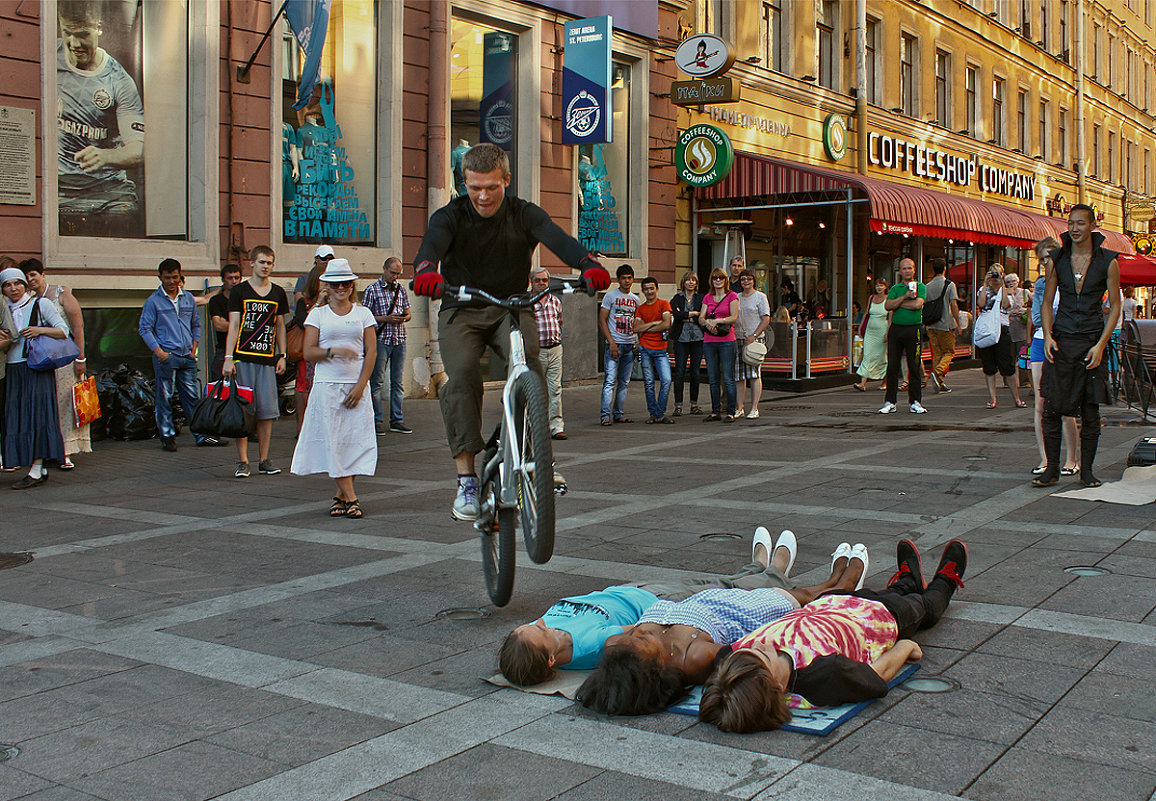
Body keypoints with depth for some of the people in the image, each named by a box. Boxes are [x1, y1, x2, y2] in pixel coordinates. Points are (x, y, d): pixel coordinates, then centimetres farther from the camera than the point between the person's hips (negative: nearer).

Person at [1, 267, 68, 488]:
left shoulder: (41, 304, 2)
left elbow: (63, 330, -1)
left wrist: (40, 330, -16)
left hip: (36, 366, -5)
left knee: (36, 414, -11)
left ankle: (36, 470, -13)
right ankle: (42, 470, 5)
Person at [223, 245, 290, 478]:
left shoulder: (278, 293, 13)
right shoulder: (239, 291, 3)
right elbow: (233, 325, -2)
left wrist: (282, 356, 11)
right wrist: (228, 358, -10)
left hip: (267, 358, 3)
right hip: (243, 357, -3)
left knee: (267, 410, 2)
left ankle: (264, 459, 11)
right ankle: (242, 461, 1)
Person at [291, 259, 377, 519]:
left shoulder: (363, 313, 9)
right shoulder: (318, 314, 8)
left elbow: (371, 352, 3)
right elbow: (308, 352, 2)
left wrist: (360, 386, -7)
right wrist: (332, 351, -18)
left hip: (356, 384, 1)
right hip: (326, 385, -1)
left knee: (356, 438, -4)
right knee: (332, 441, -7)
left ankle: (340, 495, 9)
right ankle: (349, 498, -5)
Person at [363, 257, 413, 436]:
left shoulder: (401, 289, 13)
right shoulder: (372, 290, -1)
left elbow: (408, 312, 18)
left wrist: (405, 317, -5)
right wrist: (386, 319, -15)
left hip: (399, 340, 5)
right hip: (380, 339, -4)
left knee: (398, 381, 6)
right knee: (377, 382, -3)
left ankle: (397, 420, 10)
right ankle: (377, 420, 3)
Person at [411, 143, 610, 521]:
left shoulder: (524, 214, -5)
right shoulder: (450, 216, -7)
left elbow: (557, 238, -25)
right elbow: (432, 243, -29)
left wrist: (589, 264, -47)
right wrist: (426, 269, -54)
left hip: (512, 308, 1)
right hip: (462, 311, 0)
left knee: (527, 360, -30)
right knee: (462, 375, -26)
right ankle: (466, 478, -26)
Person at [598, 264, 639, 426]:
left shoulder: (635, 299, 15)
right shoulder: (610, 296, 0)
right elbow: (602, 321, -5)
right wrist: (612, 343, -13)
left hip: (630, 346, 5)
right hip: (615, 344, -5)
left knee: (624, 382, 7)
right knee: (610, 381, -11)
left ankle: (619, 414, 13)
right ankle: (605, 415, -11)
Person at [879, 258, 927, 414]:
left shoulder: (920, 286, 6)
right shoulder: (895, 289, 13)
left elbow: (918, 304, -12)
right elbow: (888, 306, -3)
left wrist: (898, 303, -4)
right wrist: (905, 296, -12)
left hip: (913, 329, -2)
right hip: (896, 328, 2)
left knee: (914, 367, 1)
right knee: (892, 366, 1)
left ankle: (915, 402, 9)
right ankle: (890, 402, 6)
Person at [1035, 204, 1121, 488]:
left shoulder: (1108, 261, -1)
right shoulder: (1057, 259, 4)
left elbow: (1115, 306, 2)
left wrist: (1101, 344, -8)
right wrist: (1047, 335, -5)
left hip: (1092, 342, -1)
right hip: (1061, 340, 1)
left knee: (1090, 411, 2)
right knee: (1052, 407, -3)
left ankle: (1086, 470, 12)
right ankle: (1052, 469, 6)